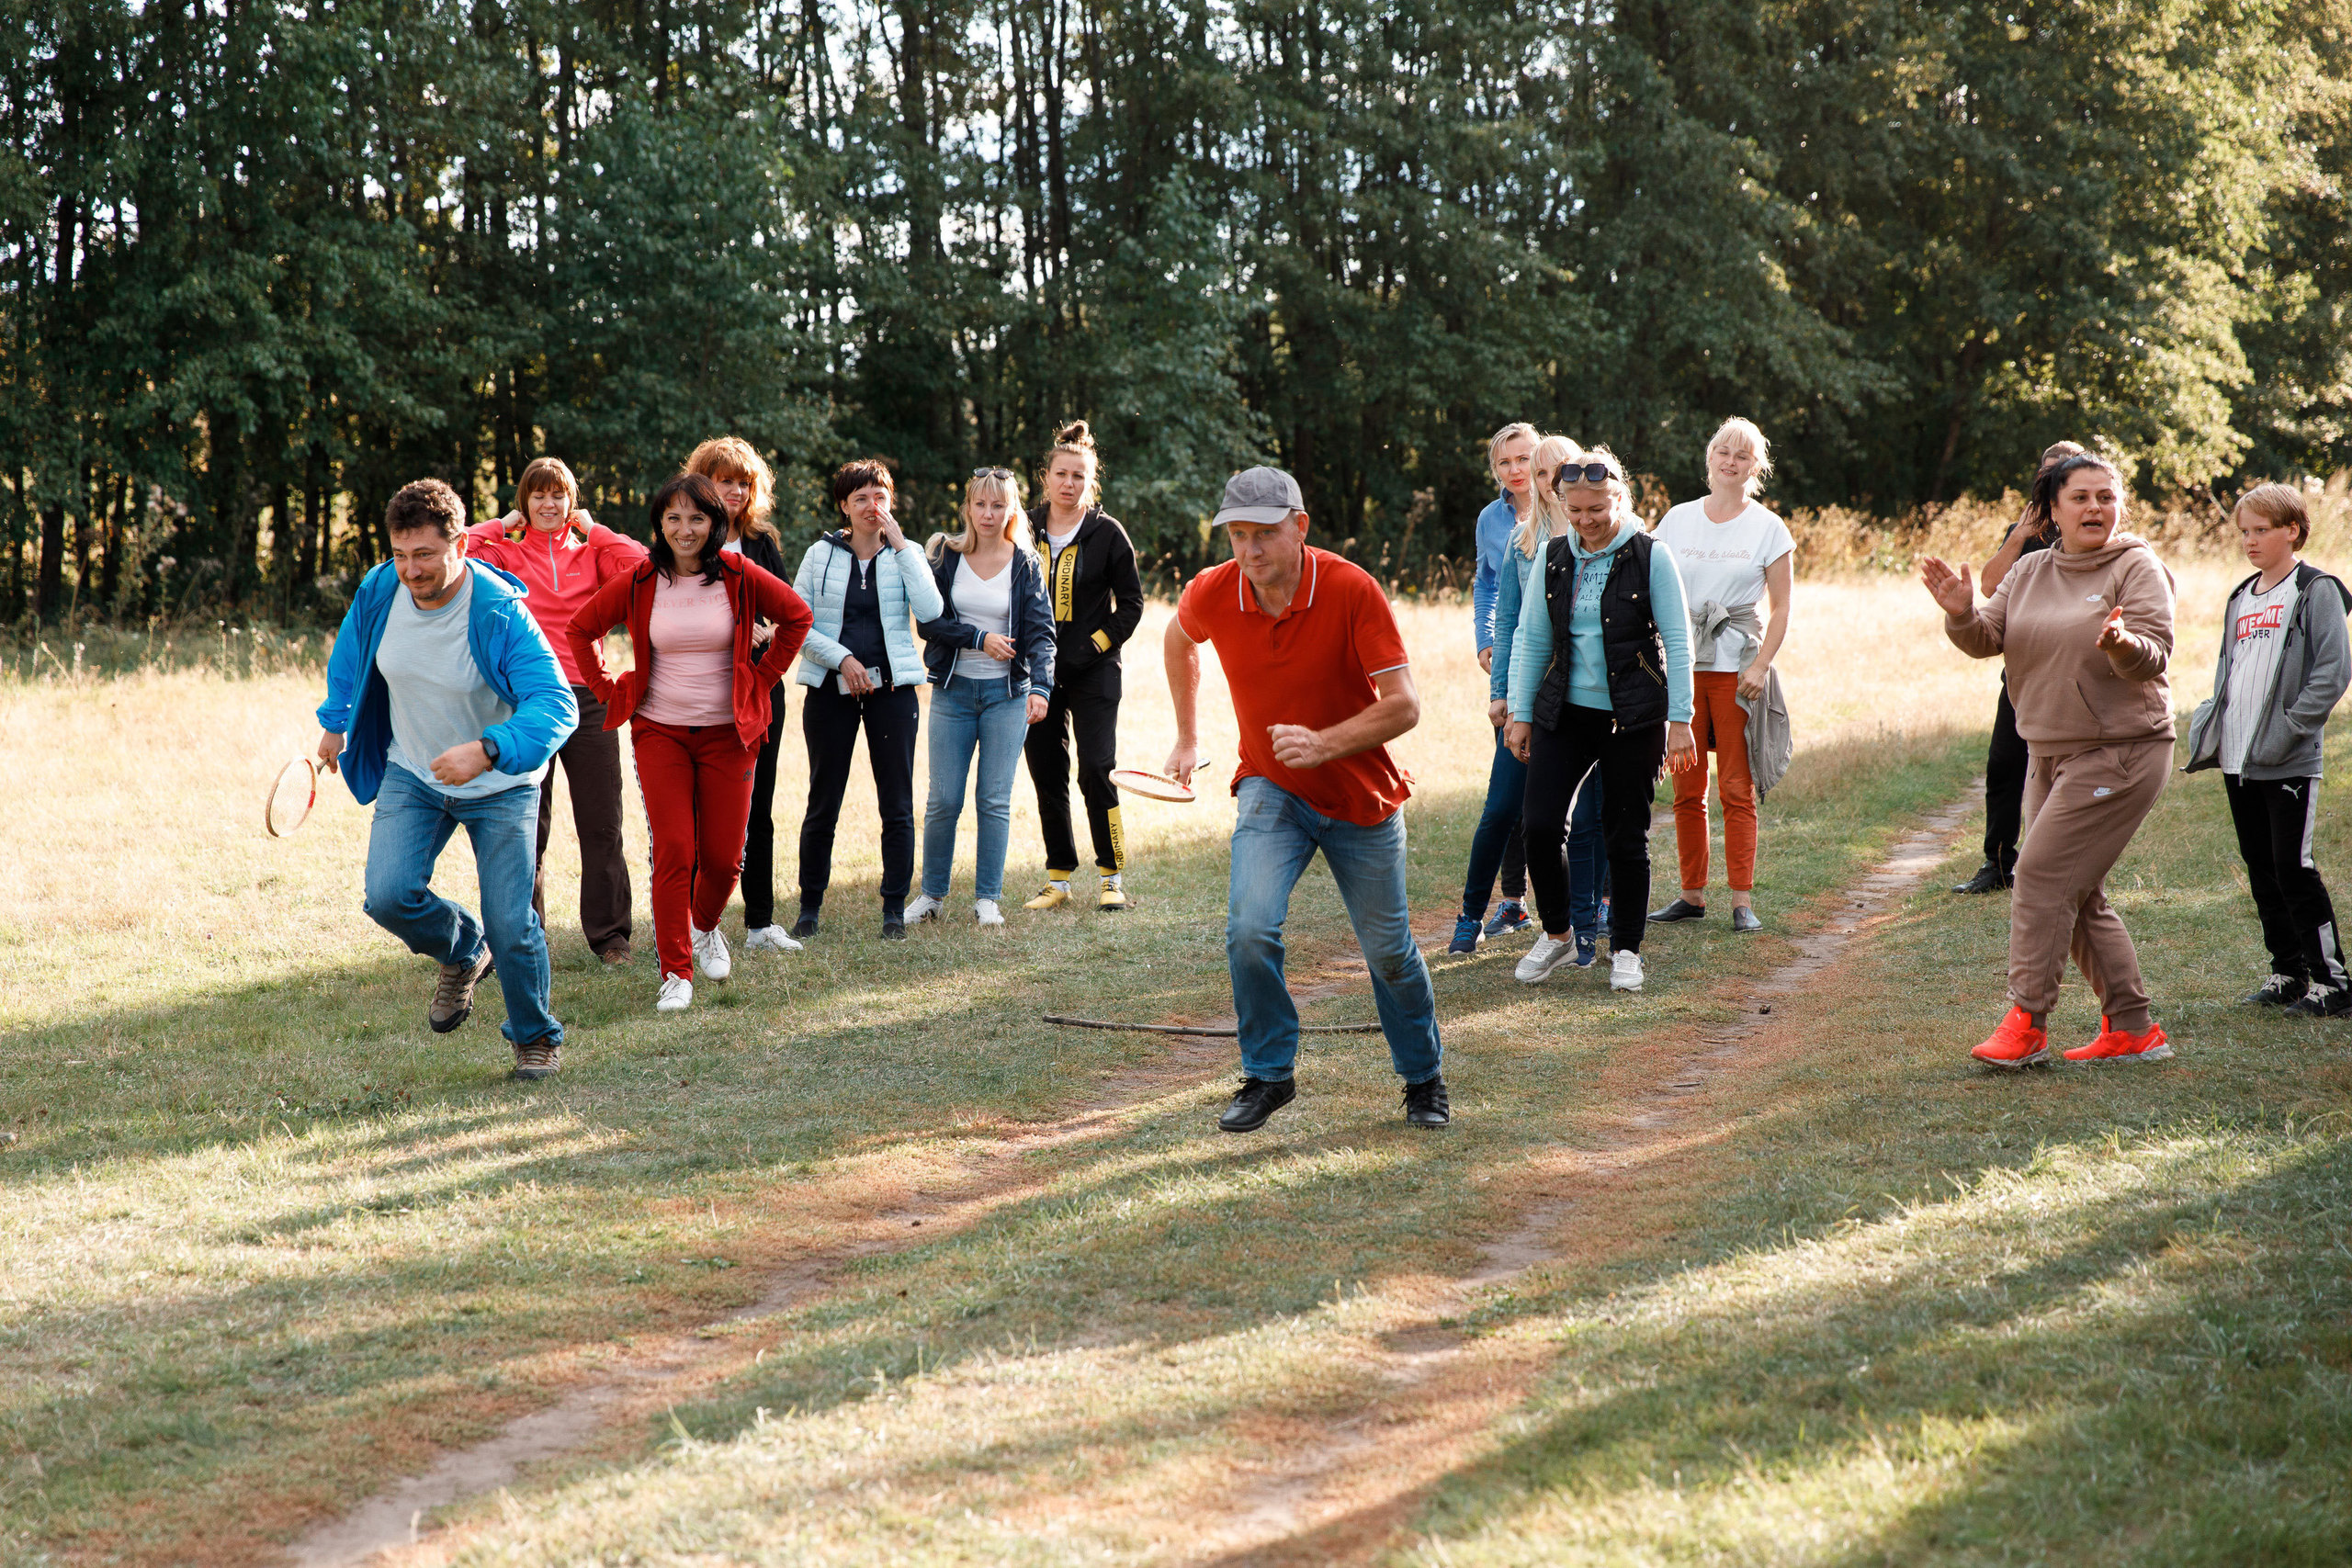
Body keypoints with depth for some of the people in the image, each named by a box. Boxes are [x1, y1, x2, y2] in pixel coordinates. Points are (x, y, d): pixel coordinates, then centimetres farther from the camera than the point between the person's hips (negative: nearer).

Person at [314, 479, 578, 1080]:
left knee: (510, 927, -6)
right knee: (389, 896, -17)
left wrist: (486, 751, -52)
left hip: (499, 786, -3)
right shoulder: (379, 592, -14)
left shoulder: (500, 613, -28)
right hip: (412, 774, 4)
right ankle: (463, 951, 17)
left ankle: (535, 1035, 24)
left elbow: (556, 706, -37)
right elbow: (348, 650, 11)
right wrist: (334, 720, 20)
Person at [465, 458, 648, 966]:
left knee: (602, 824, 1)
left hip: (587, 697, 1)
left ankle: (610, 933, 10)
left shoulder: (592, 551, 11)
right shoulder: (506, 551, 7)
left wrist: (590, 529, 2)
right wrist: (504, 525, 1)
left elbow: (639, 565, -7)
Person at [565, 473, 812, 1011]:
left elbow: (796, 617, 10)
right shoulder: (639, 584, -3)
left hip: (728, 733, 0)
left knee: (723, 855, 2)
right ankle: (676, 974, 0)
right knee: (673, 850, -9)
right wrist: (609, 691, 5)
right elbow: (580, 629, 10)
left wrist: (762, 678, 6)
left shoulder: (740, 577, -5)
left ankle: (705, 928, 35)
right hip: (660, 732, 0)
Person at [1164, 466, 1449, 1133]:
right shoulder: (1212, 595, -13)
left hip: (1362, 799, -1)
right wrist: (1187, 738, 16)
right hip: (1270, 790, 1)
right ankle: (1268, 1075, 1)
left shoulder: (1351, 590, -23)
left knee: (1389, 951, 9)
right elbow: (1178, 640, 13)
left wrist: (1324, 744, -34)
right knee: (1250, 930, -19)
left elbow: (1403, 705, -23)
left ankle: (1424, 1079, 32)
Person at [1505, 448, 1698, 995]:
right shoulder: (1552, 559, 5)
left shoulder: (1650, 558, -6)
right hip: (1565, 713, 3)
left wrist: (1680, 721, -7)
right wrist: (1520, 713, 7)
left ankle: (1626, 949, 17)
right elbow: (1530, 639, 10)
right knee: (1540, 824, -6)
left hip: (1633, 718, -3)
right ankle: (1557, 933, 15)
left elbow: (1677, 642, -4)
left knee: (1626, 835, 2)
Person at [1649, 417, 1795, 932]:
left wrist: (1761, 666, -11)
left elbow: (1782, 608, 1)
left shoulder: (1768, 528, 2)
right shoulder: (1677, 520, 9)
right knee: (1686, 789, 5)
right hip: (1681, 665, 3)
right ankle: (1691, 894, 13)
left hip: (1737, 667, -3)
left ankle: (1742, 900, -1)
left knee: (1737, 789, -4)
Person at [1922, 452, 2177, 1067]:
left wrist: (2122, 645, -39)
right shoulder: (2030, 572, 10)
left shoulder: (2138, 568, -8)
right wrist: (1962, 615, -17)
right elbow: (1988, 639, 4)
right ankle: (2132, 1028, 17)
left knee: (2043, 873, -13)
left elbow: (2154, 655, -18)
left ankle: (2026, 1020, -9)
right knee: (2078, 896, 10)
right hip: (2050, 752, 7)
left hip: (2120, 751, -7)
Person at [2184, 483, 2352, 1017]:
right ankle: (2287, 972, 20)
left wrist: (2290, 726, -17)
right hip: (2238, 761, 7)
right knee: (2262, 871, 11)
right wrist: (2208, 724, 10)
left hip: (2290, 763, -7)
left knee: (2293, 869, -8)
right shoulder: (2241, 598, 17)